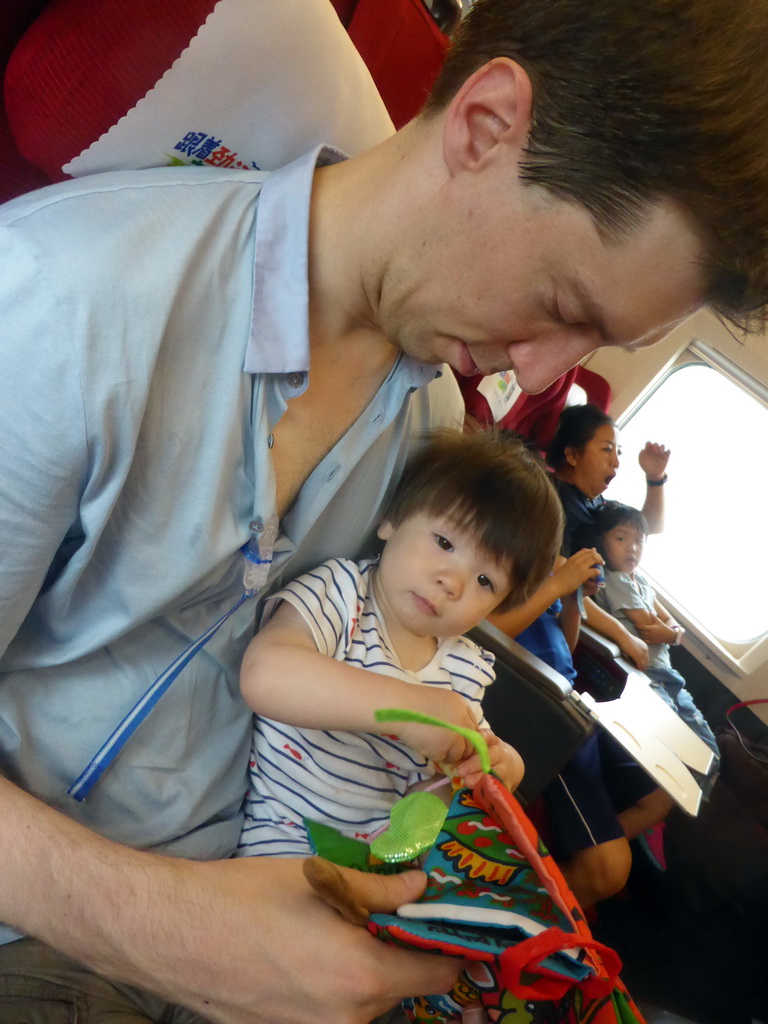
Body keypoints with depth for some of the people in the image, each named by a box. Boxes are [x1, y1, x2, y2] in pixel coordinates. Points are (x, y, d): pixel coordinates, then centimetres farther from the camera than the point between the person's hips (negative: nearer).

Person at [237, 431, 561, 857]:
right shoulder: (339, 591, -13)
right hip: (287, 833, -5)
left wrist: (499, 764, -7)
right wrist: (407, 707, -35)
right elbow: (264, 675, -30)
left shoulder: (465, 668, 5)